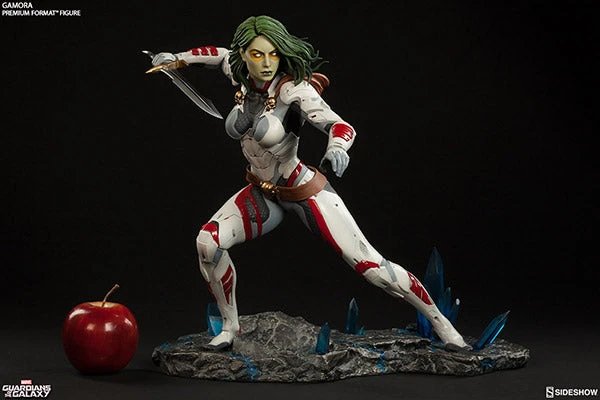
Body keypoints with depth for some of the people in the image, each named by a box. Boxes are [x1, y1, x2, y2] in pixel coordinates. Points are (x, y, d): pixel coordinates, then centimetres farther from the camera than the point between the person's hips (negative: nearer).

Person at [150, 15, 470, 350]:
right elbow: (222, 54, 18)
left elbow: (342, 126, -35)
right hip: (263, 193, 6)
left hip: (304, 193, -6)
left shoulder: (293, 90, -24)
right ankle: (230, 327, 6)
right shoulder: (243, 77, -6)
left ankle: (441, 324, 9)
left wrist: (337, 148, -56)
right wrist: (178, 57, 15)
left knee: (371, 265, -9)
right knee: (208, 241, -15)